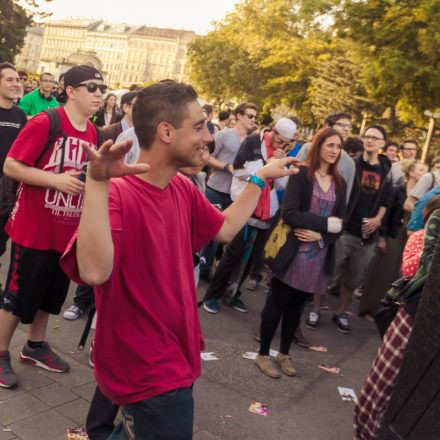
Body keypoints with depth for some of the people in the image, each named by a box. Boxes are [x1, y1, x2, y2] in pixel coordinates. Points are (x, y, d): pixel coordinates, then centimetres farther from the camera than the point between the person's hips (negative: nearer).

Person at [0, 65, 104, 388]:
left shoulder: (93, 133, 6)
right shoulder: (44, 123, -17)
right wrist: (56, 180, -25)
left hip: (68, 231, 7)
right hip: (34, 230, -7)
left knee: (49, 294, 20)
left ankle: (35, 346, 38)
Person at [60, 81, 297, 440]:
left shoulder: (183, 189, 0)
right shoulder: (117, 194, -26)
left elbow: (224, 229, 15)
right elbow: (94, 272, -42)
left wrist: (261, 178, 14)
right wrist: (97, 183, -48)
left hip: (176, 355, 9)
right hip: (146, 369, -9)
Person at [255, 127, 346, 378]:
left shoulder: (340, 183, 9)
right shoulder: (301, 176, -7)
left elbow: (340, 224, 6)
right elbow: (289, 213, -17)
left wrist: (320, 235, -13)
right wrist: (325, 223, -17)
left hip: (320, 256, 5)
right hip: (294, 252, -5)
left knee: (297, 306, 15)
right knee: (278, 304, 5)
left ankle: (284, 354, 29)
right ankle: (264, 354, 19)